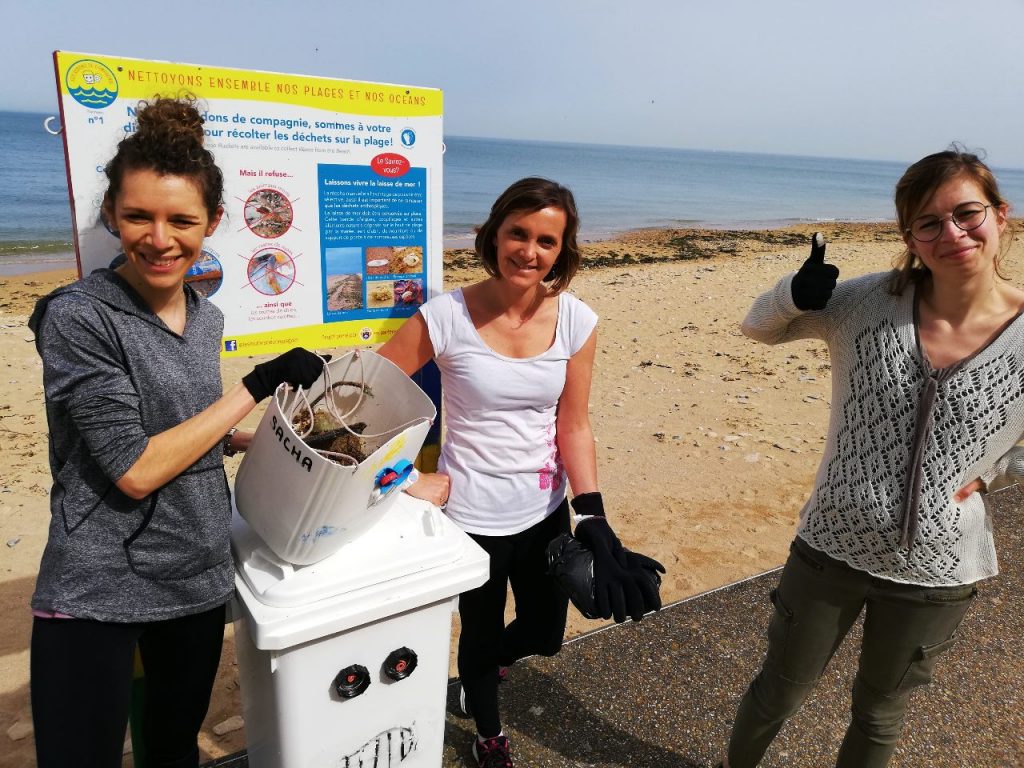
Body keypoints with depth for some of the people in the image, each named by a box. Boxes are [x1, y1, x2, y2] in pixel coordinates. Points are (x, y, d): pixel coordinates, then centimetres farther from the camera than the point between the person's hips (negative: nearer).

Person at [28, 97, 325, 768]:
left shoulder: (206, 317, 3)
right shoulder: (79, 317, -16)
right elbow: (134, 469, -20)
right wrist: (259, 385, -18)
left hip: (199, 580, 6)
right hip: (96, 591, -6)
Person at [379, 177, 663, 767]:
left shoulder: (576, 321, -8)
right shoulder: (447, 317, -18)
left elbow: (574, 426, -3)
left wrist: (592, 516, -9)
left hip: (546, 510, 4)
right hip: (474, 517, -3)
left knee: (545, 635, 21)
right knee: (482, 635, 19)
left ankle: (486, 667, 59)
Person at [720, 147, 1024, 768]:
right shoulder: (867, 303, -13)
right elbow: (760, 327, -1)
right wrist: (798, 294, -21)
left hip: (938, 575, 0)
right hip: (830, 549, 0)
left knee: (880, 713, 26)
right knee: (778, 693, 21)